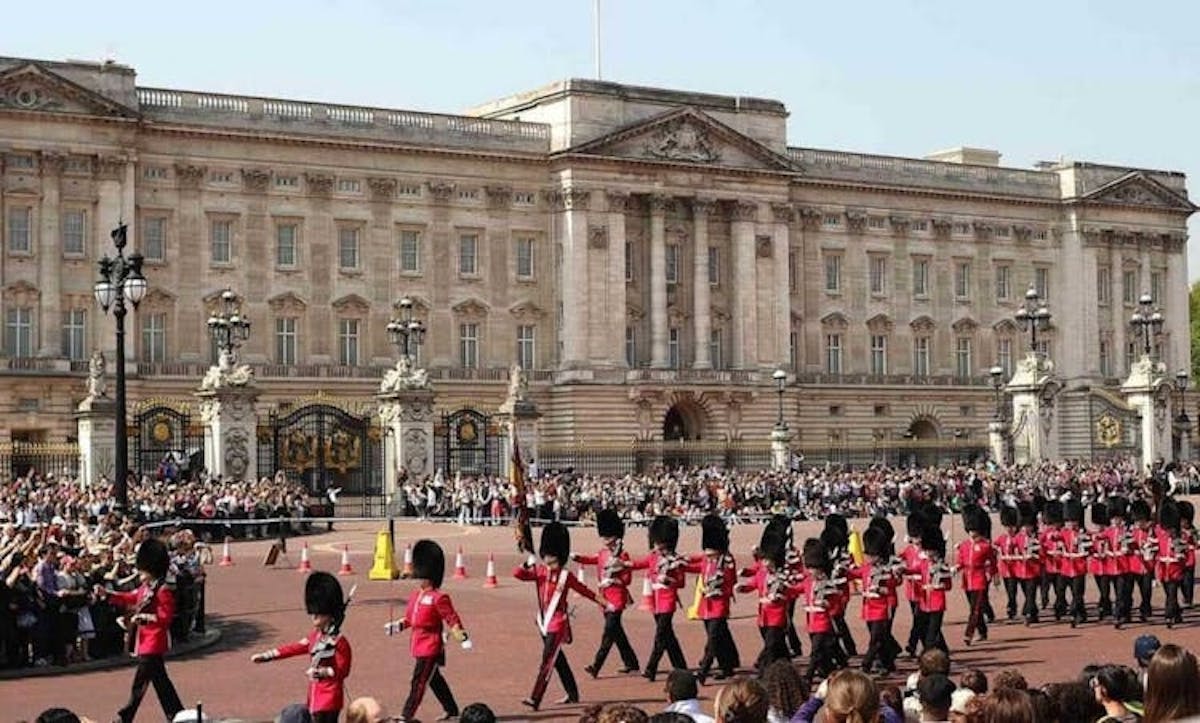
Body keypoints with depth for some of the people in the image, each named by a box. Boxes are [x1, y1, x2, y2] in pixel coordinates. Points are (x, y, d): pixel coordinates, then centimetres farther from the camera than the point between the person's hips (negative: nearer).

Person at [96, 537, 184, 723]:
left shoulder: (162, 591, -18)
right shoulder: (146, 587, 10)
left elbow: (165, 617, -21)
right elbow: (130, 599, 20)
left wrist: (143, 617, -25)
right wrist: (106, 594, 13)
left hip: (153, 643, -10)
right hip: (147, 640, 10)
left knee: (140, 682, -1)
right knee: (159, 680, 14)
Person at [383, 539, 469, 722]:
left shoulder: (439, 598, -13)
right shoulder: (416, 595, 10)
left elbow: (452, 620, -15)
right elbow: (409, 618, 18)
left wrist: (463, 638, -21)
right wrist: (396, 626, 2)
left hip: (430, 647, -9)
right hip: (419, 645, 9)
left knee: (418, 682, -8)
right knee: (434, 679, 19)